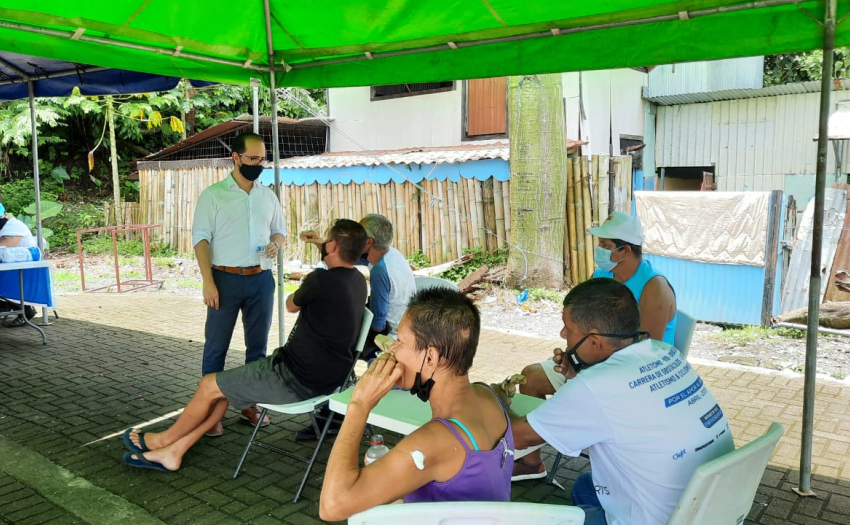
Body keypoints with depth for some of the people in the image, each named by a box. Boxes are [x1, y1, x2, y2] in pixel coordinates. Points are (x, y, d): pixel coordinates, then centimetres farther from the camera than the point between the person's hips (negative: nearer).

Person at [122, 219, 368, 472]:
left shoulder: (322, 280, -21)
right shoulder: (358, 280, 3)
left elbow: (291, 305, 2)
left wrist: (300, 293, 22)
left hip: (297, 380, -9)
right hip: (322, 377, 9)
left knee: (209, 386, 5)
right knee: (225, 384, 17)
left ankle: (164, 440, 30)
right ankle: (173, 451, 23)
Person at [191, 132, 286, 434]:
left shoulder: (268, 196, 10)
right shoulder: (213, 195, -2)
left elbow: (279, 230, 19)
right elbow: (201, 238, -6)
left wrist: (275, 243, -6)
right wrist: (208, 282, -14)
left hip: (261, 279, 4)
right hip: (226, 279, -4)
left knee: (257, 344, 10)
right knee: (216, 346, 1)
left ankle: (250, 403, 23)